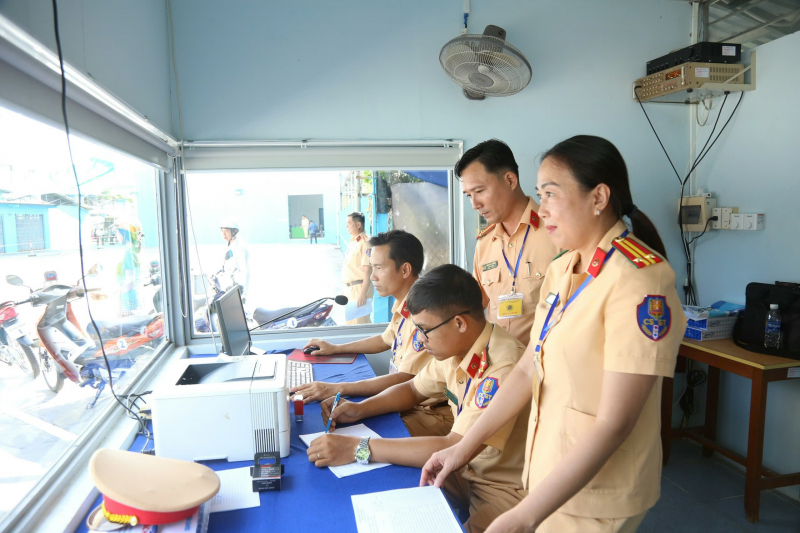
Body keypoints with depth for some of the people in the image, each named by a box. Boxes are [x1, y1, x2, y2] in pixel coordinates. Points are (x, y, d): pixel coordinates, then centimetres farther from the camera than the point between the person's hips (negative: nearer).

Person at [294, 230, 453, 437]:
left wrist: (337, 389, -27)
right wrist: (335, 348, 25)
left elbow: (405, 380, -26)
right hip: (406, 402, 9)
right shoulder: (404, 306, 5)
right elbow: (386, 340, 26)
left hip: (432, 414, -9)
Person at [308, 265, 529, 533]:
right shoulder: (456, 347, -3)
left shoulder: (503, 366, -30)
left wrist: (359, 448, -30)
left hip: (505, 489, -7)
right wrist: (360, 409, -4)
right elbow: (414, 389, 13)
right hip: (466, 471, 8)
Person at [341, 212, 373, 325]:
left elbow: (368, 270, -22)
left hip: (360, 287, -10)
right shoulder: (353, 242, 13)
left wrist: (363, 293, -25)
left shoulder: (364, 242, -16)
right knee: (350, 321, 17)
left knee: (360, 322, -7)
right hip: (350, 287, 10)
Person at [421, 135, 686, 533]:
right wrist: (465, 445, 2)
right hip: (551, 475, 7)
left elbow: (614, 424, -25)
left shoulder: (638, 281, -22)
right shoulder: (561, 269, 2)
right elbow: (528, 370, 4)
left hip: (595, 499, -6)